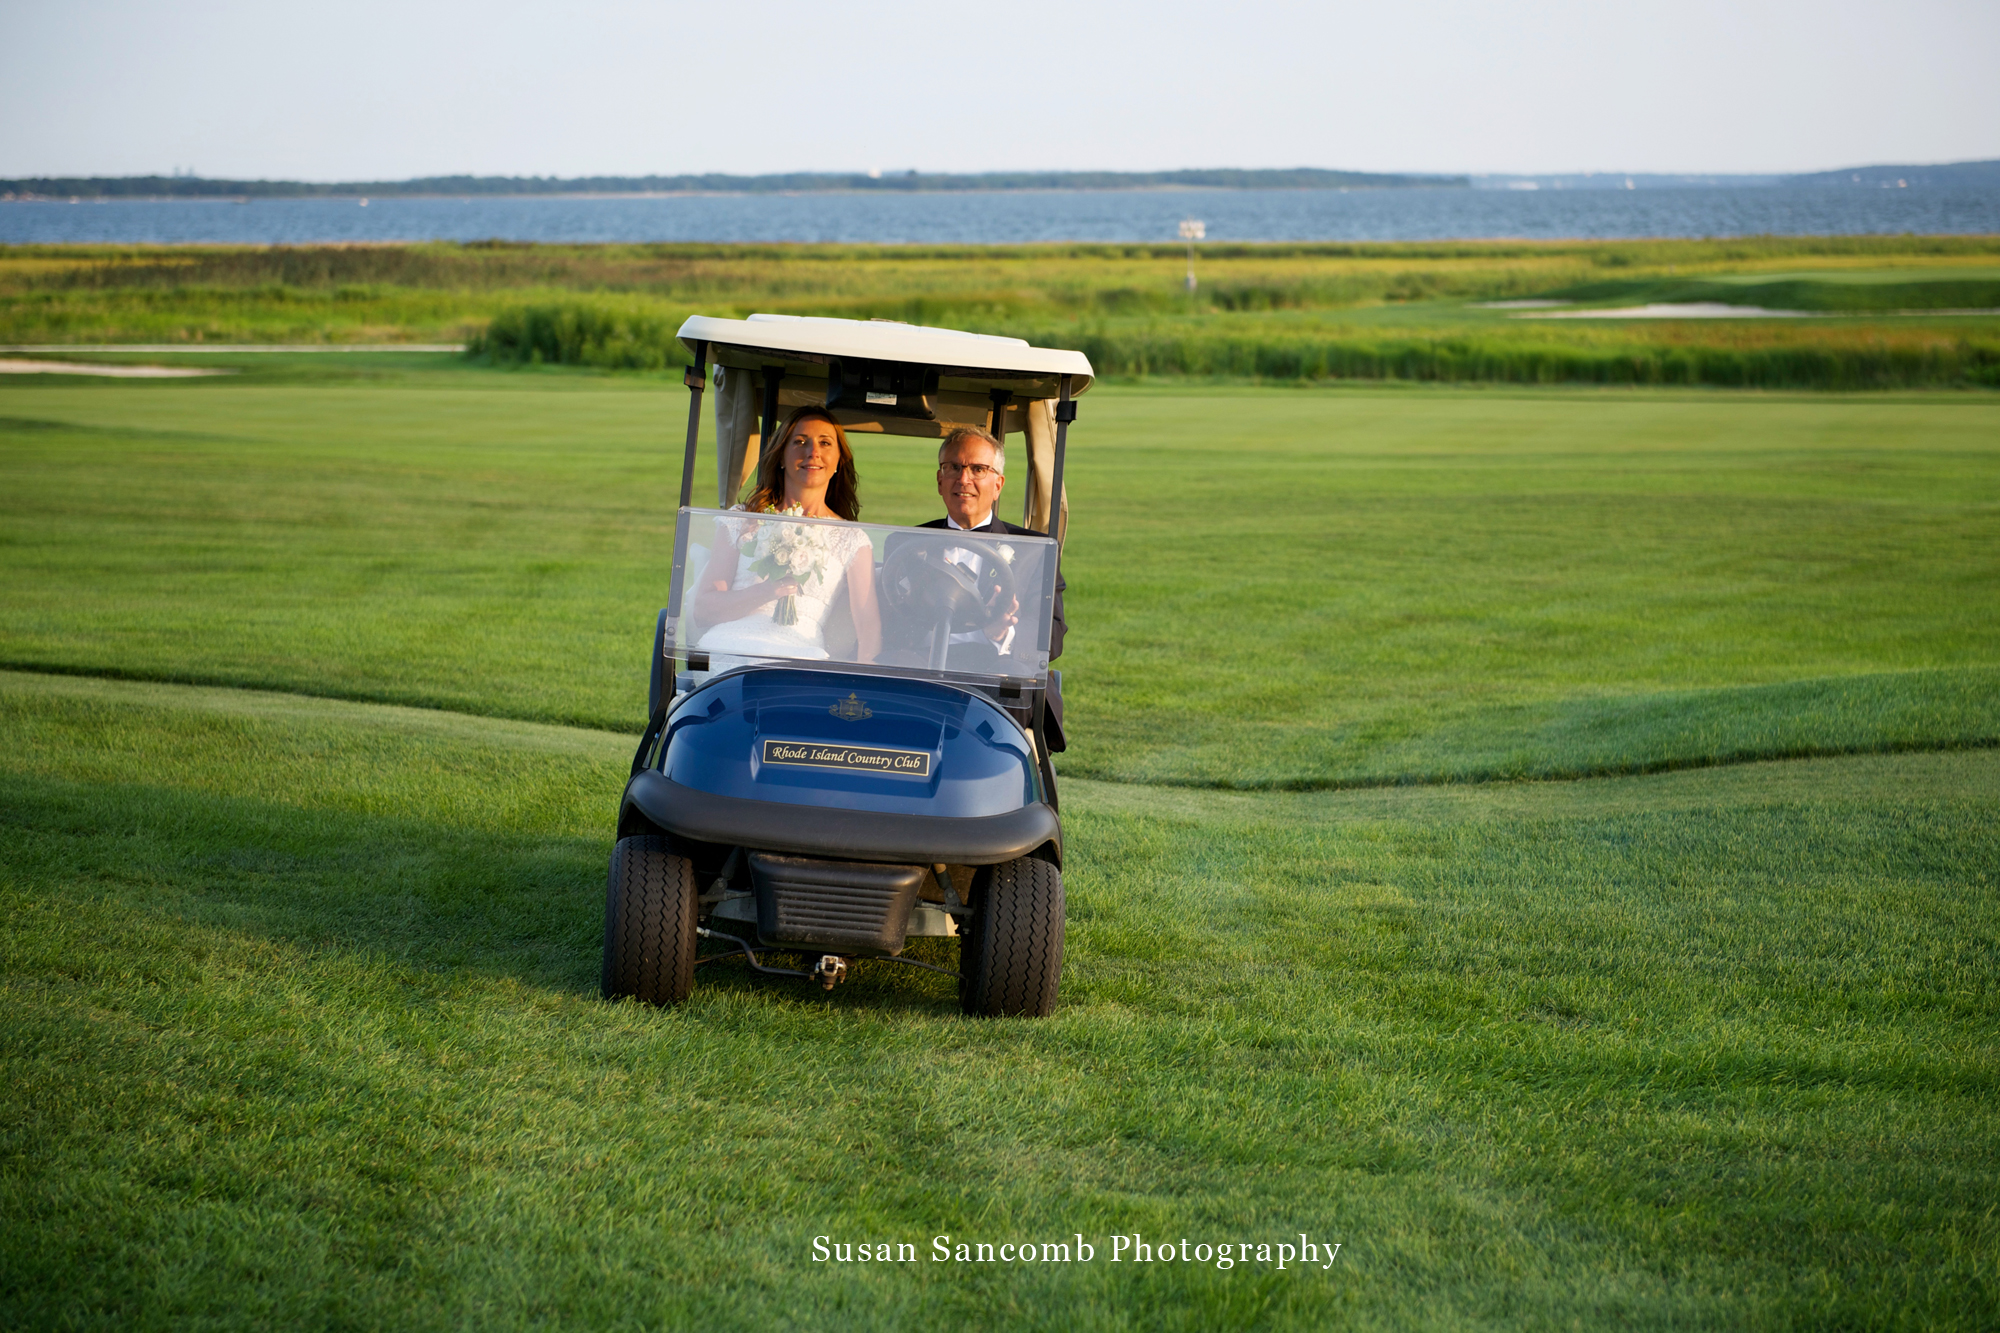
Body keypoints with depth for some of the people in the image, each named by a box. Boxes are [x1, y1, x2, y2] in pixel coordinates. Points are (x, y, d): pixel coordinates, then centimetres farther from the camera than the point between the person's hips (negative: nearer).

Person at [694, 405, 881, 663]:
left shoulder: (853, 542, 18)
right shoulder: (740, 521, 19)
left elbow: (870, 626, 7)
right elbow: (703, 608, 10)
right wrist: (767, 591, -8)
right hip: (731, 644, 0)